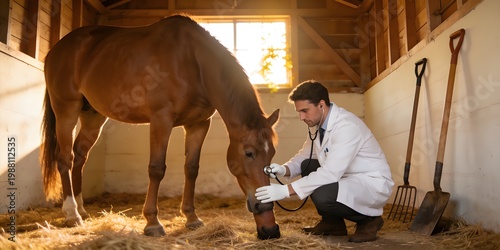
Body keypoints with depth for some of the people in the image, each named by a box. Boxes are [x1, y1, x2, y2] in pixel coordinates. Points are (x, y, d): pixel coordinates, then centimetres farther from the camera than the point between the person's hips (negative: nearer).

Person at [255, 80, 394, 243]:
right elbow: (303, 156, 8)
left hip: (373, 183, -9)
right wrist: (284, 170, -15)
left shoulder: (347, 126, -27)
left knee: (322, 195, -31)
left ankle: (369, 220, -2)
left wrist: (286, 190, -36)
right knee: (307, 166, 2)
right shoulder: (319, 123, 1)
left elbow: (331, 173, -34)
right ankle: (333, 223, 12)